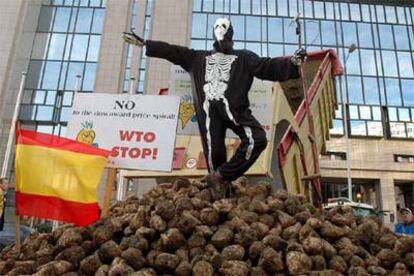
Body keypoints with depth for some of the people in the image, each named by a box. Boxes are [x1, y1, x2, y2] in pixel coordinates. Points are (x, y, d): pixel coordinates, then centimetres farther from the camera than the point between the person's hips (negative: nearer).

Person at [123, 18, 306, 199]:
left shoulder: (243, 58, 21)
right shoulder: (198, 57, 28)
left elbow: (268, 66, 9)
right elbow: (171, 51, 26)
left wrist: (292, 62, -7)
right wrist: (144, 43, 23)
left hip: (233, 107, -1)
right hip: (209, 108, 1)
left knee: (257, 139, -24)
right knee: (214, 150, -10)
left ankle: (220, 176, -14)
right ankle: (219, 192, 5)